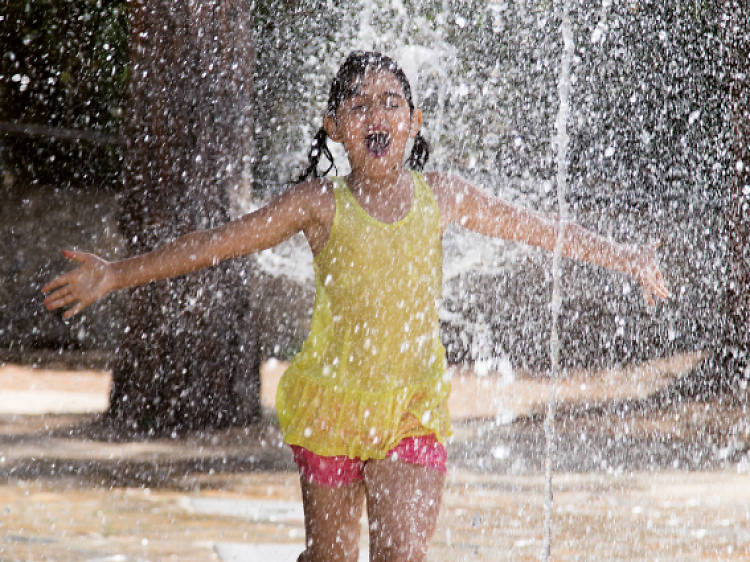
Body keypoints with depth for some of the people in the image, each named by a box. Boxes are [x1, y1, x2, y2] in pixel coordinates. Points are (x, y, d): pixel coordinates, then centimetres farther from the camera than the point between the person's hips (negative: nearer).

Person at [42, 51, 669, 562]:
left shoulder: (441, 196, 1)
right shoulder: (321, 206, -6)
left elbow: (540, 228, 13)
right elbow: (217, 243, -6)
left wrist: (622, 257, 16)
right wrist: (116, 275, -11)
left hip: (415, 408, 1)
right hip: (331, 402, -1)